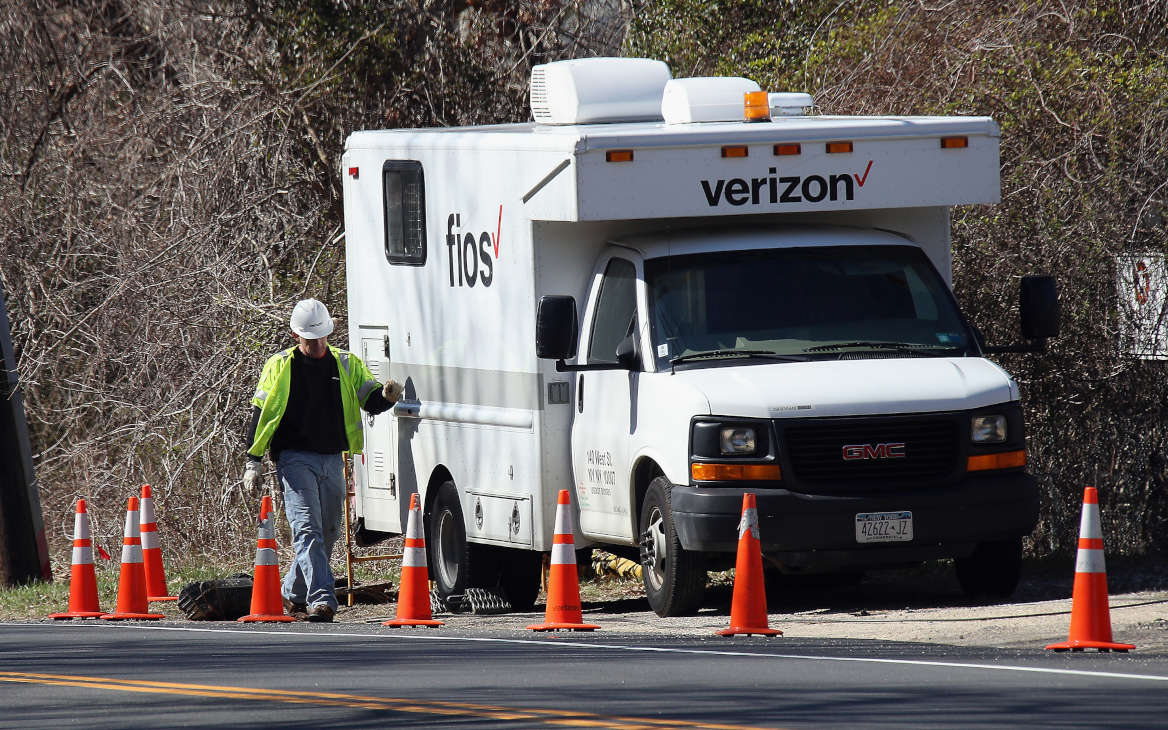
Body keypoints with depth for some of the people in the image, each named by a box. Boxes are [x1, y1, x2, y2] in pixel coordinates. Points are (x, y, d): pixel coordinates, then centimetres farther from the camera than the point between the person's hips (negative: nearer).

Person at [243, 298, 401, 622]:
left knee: (328, 534, 10)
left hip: (333, 461, 4)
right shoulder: (280, 366, 2)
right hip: (295, 459, -4)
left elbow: (370, 401, 6)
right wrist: (253, 464, -2)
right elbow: (260, 414, 3)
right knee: (308, 531, -16)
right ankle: (321, 601, -26)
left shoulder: (346, 364, 10)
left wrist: (386, 395, -19)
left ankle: (294, 592, 29)